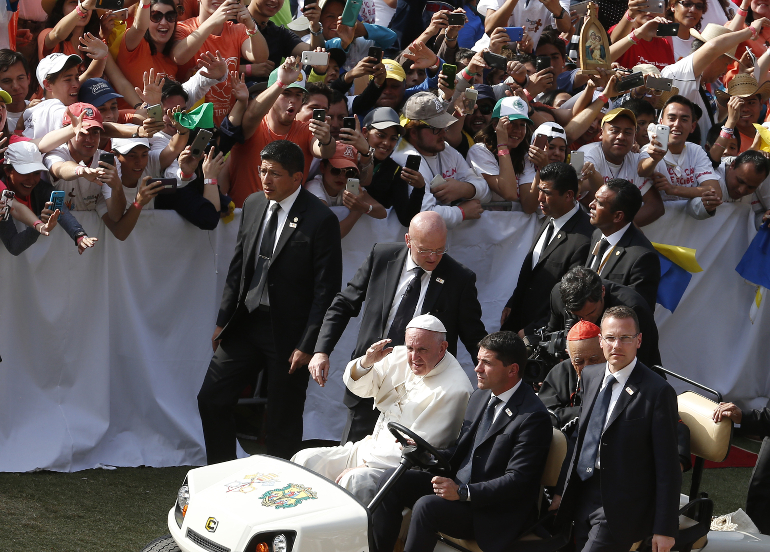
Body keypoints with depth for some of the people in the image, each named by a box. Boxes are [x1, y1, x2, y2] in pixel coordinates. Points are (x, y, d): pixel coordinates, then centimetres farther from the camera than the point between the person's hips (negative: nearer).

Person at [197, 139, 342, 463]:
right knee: (211, 399, 6)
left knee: (283, 423, 3)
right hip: (245, 324, 6)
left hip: (287, 333, -6)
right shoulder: (253, 205, 7)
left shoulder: (320, 220, -13)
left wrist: (307, 345, -16)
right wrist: (223, 321, 10)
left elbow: (327, 289, -13)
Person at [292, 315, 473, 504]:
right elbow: (358, 387, 15)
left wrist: (365, 466, -17)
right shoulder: (400, 357, 5)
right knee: (305, 460, -2)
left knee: (355, 481, -35)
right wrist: (366, 362, -10)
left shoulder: (454, 389, -18)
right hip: (369, 449, 8)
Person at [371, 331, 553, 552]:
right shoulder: (480, 397, 11)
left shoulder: (533, 416, -17)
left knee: (426, 506, -30)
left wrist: (462, 492, -28)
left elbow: (517, 480, -21)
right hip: (456, 485, 9)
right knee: (392, 479, -4)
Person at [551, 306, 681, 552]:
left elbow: (668, 467, -13)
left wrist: (665, 529, -15)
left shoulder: (658, 391, -13)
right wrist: (561, 490, 18)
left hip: (621, 507, -7)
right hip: (583, 499, 7)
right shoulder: (590, 376, 9)